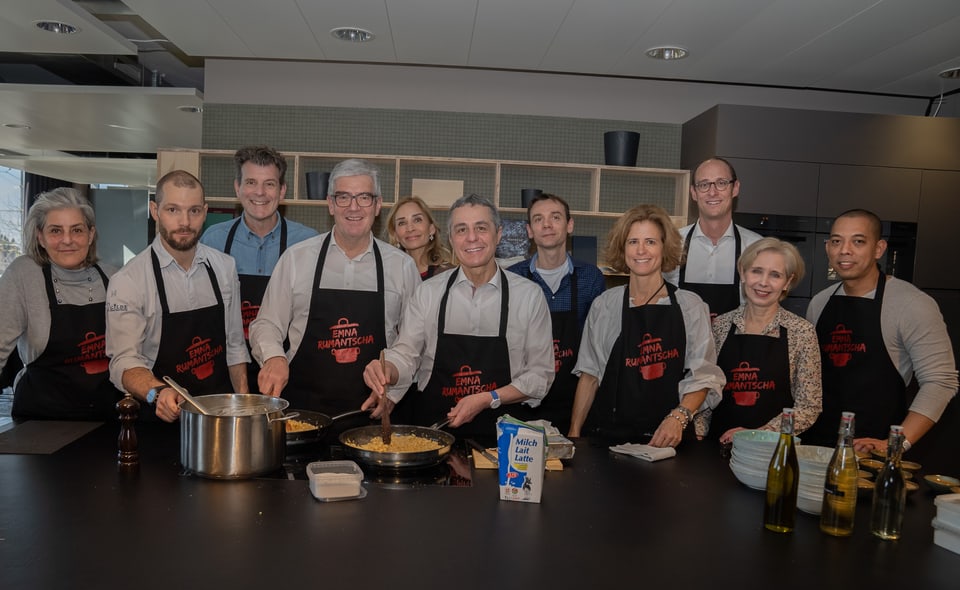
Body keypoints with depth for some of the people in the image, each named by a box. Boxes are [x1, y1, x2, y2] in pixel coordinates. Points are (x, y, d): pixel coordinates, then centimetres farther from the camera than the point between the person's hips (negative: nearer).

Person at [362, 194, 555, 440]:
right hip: (431, 428, 1)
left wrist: (489, 399, -10)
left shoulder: (530, 295, 1)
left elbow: (540, 374, 2)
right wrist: (386, 371, -17)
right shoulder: (428, 292, 4)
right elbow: (406, 354, 4)